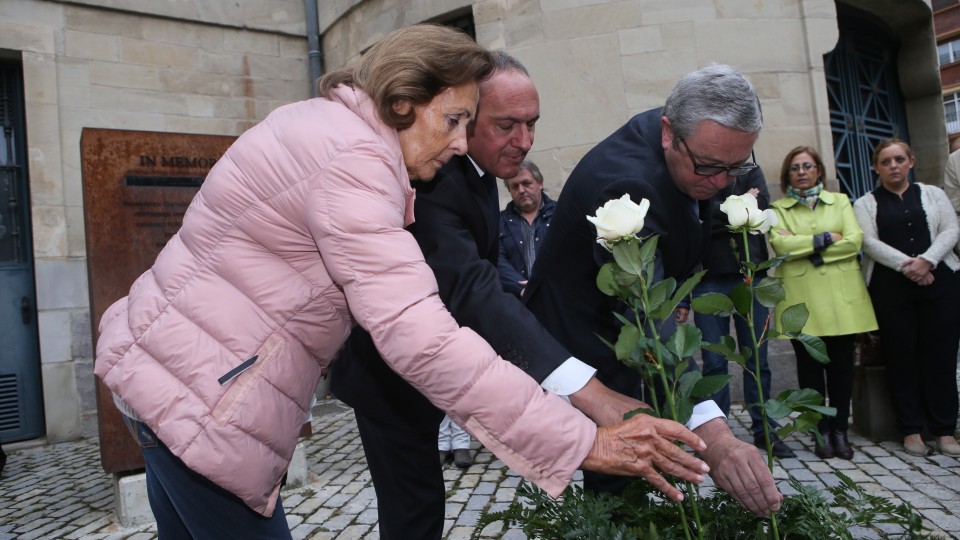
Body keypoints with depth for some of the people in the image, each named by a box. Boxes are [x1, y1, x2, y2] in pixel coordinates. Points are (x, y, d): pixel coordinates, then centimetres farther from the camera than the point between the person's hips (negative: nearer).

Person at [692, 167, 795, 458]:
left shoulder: (749, 168, 11)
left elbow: (762, 203, -6)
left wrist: (717, 214, -9)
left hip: (750, 274, 2)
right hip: (709, 278, -2)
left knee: (757, 358, 9)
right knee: (714, 362, 1)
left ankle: (765, 430, 21)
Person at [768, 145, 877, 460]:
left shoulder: (840, 201, 15)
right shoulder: (778, 209, 9)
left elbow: (855, 241, -1)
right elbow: (780, 244, -9)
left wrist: (806, 248, -8)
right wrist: (826, 238, -8)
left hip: (842, 295, 2)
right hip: (802, 298, -1)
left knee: (842, 364, 2)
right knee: (810, 366, 1)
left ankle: (840, 431, 13)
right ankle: (821, 432, 10)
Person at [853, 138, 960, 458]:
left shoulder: (932, 194, 15)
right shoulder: (866, 203, 10)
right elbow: (869, 242, -4)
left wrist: (926, 260, -14)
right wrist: (905, 264, -16)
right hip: (890, 287, -1)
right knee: (902, 357, 1)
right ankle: (911, 429, 9)